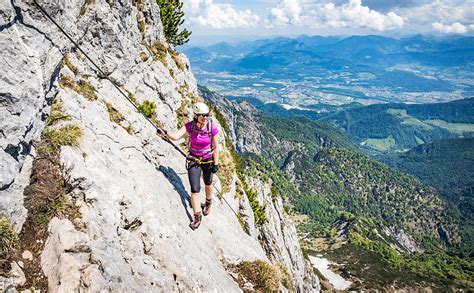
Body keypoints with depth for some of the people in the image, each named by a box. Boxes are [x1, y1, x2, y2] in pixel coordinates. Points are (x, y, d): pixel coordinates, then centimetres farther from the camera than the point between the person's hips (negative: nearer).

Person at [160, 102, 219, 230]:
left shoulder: (212, 127, -22)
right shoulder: (189, 126, -18)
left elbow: (216, 148, -13)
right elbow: (176, 136, -29)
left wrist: (216, 164, -10)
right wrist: (166, 134, -49)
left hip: (208, 160, 0)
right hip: (193, 161, 0)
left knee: (208, 184, 23)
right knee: (195, 190, -4)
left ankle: (208, 203, 54)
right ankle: (197, 217, 12)